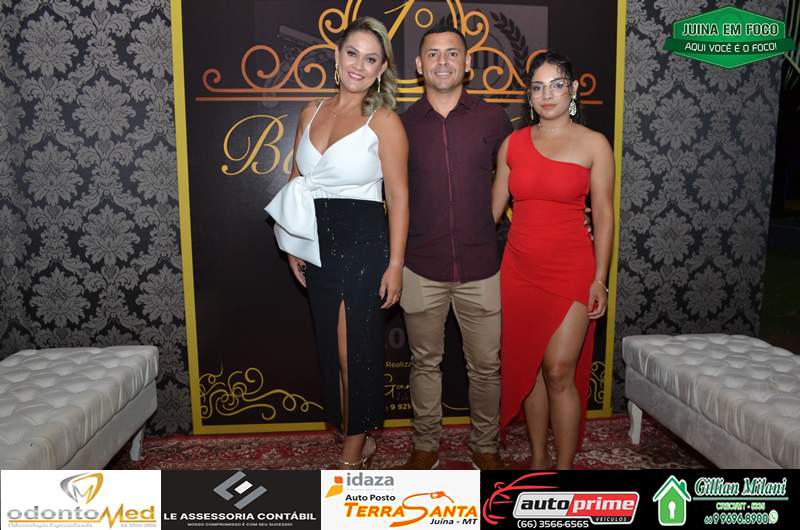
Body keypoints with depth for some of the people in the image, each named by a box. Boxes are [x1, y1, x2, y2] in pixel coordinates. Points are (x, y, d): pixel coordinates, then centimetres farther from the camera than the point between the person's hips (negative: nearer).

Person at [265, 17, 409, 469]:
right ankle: (360, 438, 32)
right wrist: (294, 244, 9)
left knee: (357, 350, 1)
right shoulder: (312, 113, 10)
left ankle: (353, 452, 19)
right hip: (318, 245, 6)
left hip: (364, 245, -6)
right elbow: (297, 183, 15)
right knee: (332, 349, 13)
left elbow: (398, 196, -9)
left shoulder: (384, 120, -6)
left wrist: (395, 264, -14)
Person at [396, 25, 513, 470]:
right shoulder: (403, 123, 3)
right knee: (425, 362, 13)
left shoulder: (493, 119, 1)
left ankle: (485, 446, 31)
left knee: (486, 364, 9)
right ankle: (426, 445, 32)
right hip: (422, 269, 1)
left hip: (481, 267, 0)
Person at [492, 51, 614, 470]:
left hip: (570, 270, -3)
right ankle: (537, 458, 27)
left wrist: (599, 279, -7)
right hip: (520, 269, 3)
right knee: (527, 368, 10)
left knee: (559, 373, -5)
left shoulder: (593, 144, -1)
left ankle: (564, 465, 13)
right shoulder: (512, 144, 7)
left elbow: (603, 215, -2)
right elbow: (493, 207, 10)